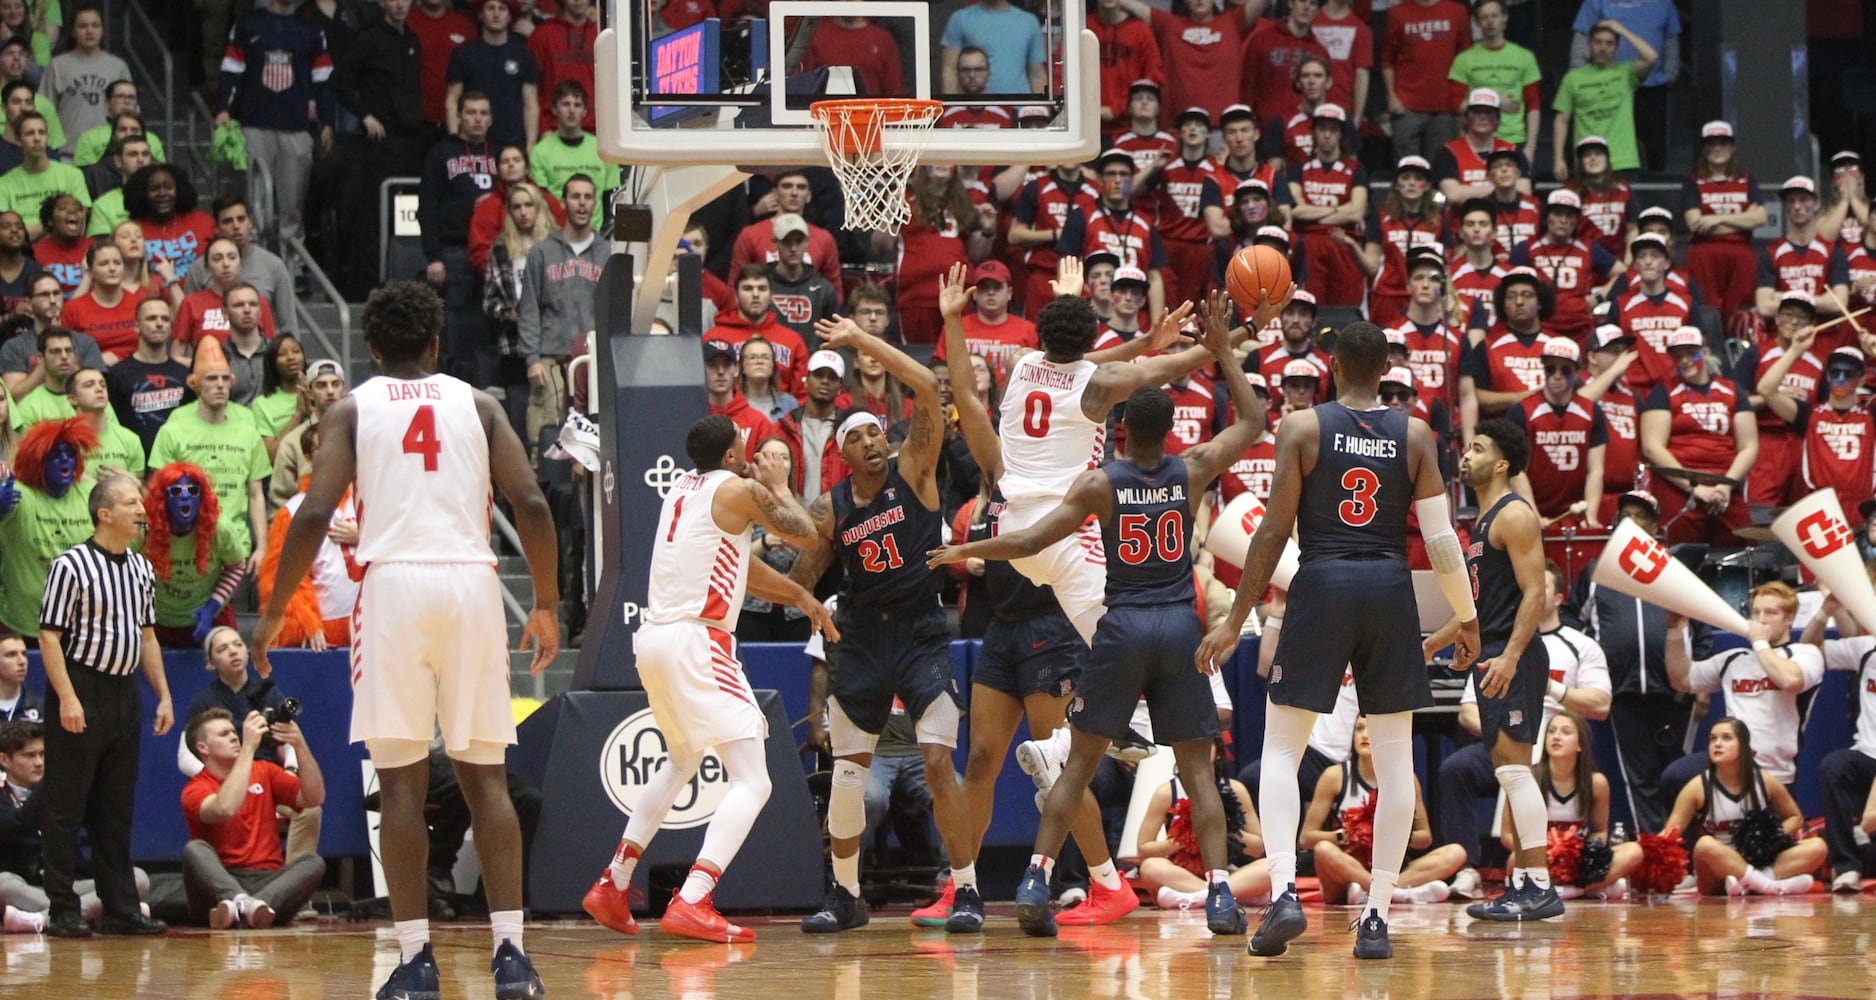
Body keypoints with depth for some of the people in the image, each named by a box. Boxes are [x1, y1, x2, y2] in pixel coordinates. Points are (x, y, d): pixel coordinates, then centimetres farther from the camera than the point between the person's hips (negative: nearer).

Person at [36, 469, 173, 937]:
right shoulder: (71, 566, -10)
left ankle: (121, 909, 14)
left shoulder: (140, 568, 12)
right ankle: (63, 911, -1)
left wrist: (163, 695, 15)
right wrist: (67, 697, -19)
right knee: (67, 809, -3)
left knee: (117, 810, 10)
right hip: (82, 692, -7)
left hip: (125, 693, 7)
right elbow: (49, 636, -12)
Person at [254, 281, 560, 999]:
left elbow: (315, 515, -3)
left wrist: (272, 614, 5)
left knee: (401, 779, 2)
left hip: (394, 583, -1)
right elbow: (530, 504, 3)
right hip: (472, 583, 2)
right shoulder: (476, 403, 13)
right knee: (485, 777, 6)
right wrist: (547, 605, 12)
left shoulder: (352, 409, 8)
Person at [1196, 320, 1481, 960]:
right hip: (1390, 592, 2)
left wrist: (1234, 622, 1)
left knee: (1280, 749, 6)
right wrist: (1468, 618, 12)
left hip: (1322, 586, -2)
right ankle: (1377, 918, 4)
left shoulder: (1301, 428, -1)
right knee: (1394, 757, 9)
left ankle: (1284, 892, -15)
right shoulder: (1414, 436, 5)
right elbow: (1440, 536, 1)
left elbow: (1274, 531, -3)